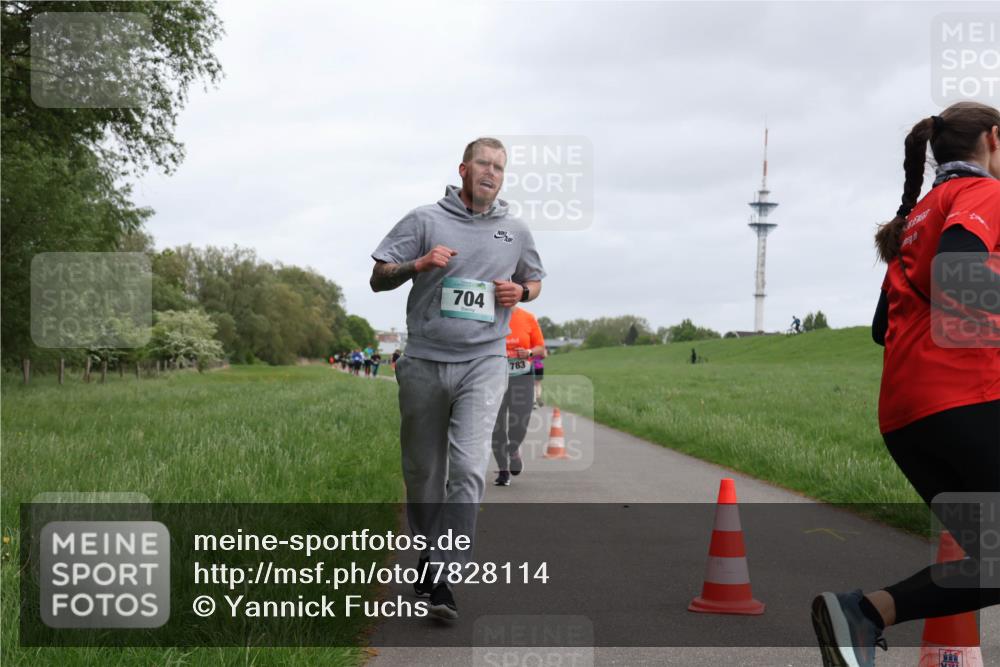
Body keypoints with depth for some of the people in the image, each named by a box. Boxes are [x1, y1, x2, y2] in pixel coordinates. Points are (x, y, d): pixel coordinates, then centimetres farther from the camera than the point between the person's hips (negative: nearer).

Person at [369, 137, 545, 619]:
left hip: (483, 362, 0)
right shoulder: (424, 221, 4)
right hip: (424, 362, 0)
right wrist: (419, 264, -14)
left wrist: (520, 291, 5)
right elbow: (378, 278, 4)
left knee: (468, 466, -16)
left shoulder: (515, 231, 13)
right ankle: (426, 556, 29)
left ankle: (444, 578, -16)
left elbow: (534, 280, 28)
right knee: (422, 471, 8)